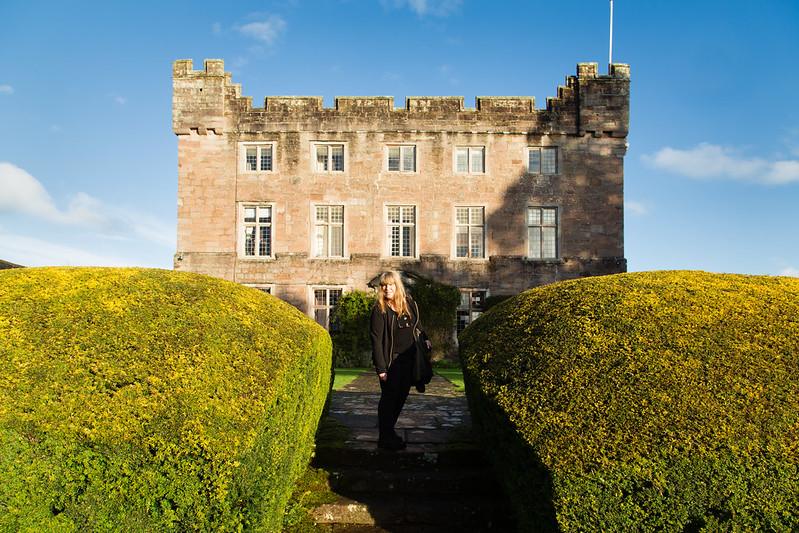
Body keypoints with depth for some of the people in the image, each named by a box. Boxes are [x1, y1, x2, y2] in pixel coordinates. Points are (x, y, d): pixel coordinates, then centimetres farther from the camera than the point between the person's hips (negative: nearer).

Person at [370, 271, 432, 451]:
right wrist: (381, 368, -17)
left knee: (401, 397, 12)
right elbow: (376, 339, -13)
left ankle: (389, 431, 28)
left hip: (409, 360, 5)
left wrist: (424, 340, 1)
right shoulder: (379, 309, -10)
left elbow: (417, 326, 19)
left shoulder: (409, 303, 5)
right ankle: (385, 438, 12)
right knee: (389, 399, 0)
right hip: (391, 361, -5)